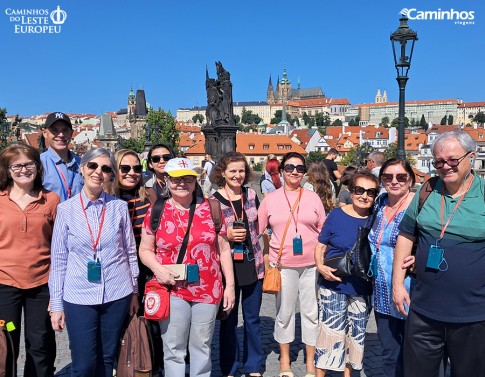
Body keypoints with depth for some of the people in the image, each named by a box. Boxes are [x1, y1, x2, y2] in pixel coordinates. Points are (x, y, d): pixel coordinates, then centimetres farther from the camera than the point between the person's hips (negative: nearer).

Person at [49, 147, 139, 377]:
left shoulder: (119, 207, -1)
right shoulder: (66, 209, -2)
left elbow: (130, 251, 6)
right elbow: (58, 259, 1)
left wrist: (134, 291, 8)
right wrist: (56, 304, 1)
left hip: (117, 295, 1)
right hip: (78, 297, -1)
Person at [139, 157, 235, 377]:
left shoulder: (210, 209, 1)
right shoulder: (156, 212, 0)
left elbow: (224, 249, 4)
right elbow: (145, 249, 6)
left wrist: (230, 285, 1)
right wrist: (157, 268, -14)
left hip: (208, 290, 1)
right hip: (172, 290, 0)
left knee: (202, 348, 15)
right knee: (173, 350, 10)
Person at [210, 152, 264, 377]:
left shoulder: (251, 196, 4)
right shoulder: (213, 202, -8)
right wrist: (227, 235, -17)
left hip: (253, 264, 3)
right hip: (227, 266, -3)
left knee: (252, 318, 15)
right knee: (229, 320, 10)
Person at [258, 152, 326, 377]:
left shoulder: (313, 197, 5)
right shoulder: (270, 199, 2)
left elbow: (324, 231, 9)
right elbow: (258, 232, 6)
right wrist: (265, 260, 0)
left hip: (312, 264, 1)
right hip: (282, 265, 0)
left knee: (312, 311, 9)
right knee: (284, 312, 11)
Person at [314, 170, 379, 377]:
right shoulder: (337, 215, -7)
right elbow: (320, 247, 0)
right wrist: (320, 267, -17)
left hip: (362, 289, 3)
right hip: (334, 285, -3)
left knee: (355, 335, 16)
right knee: (331, 332, 0)